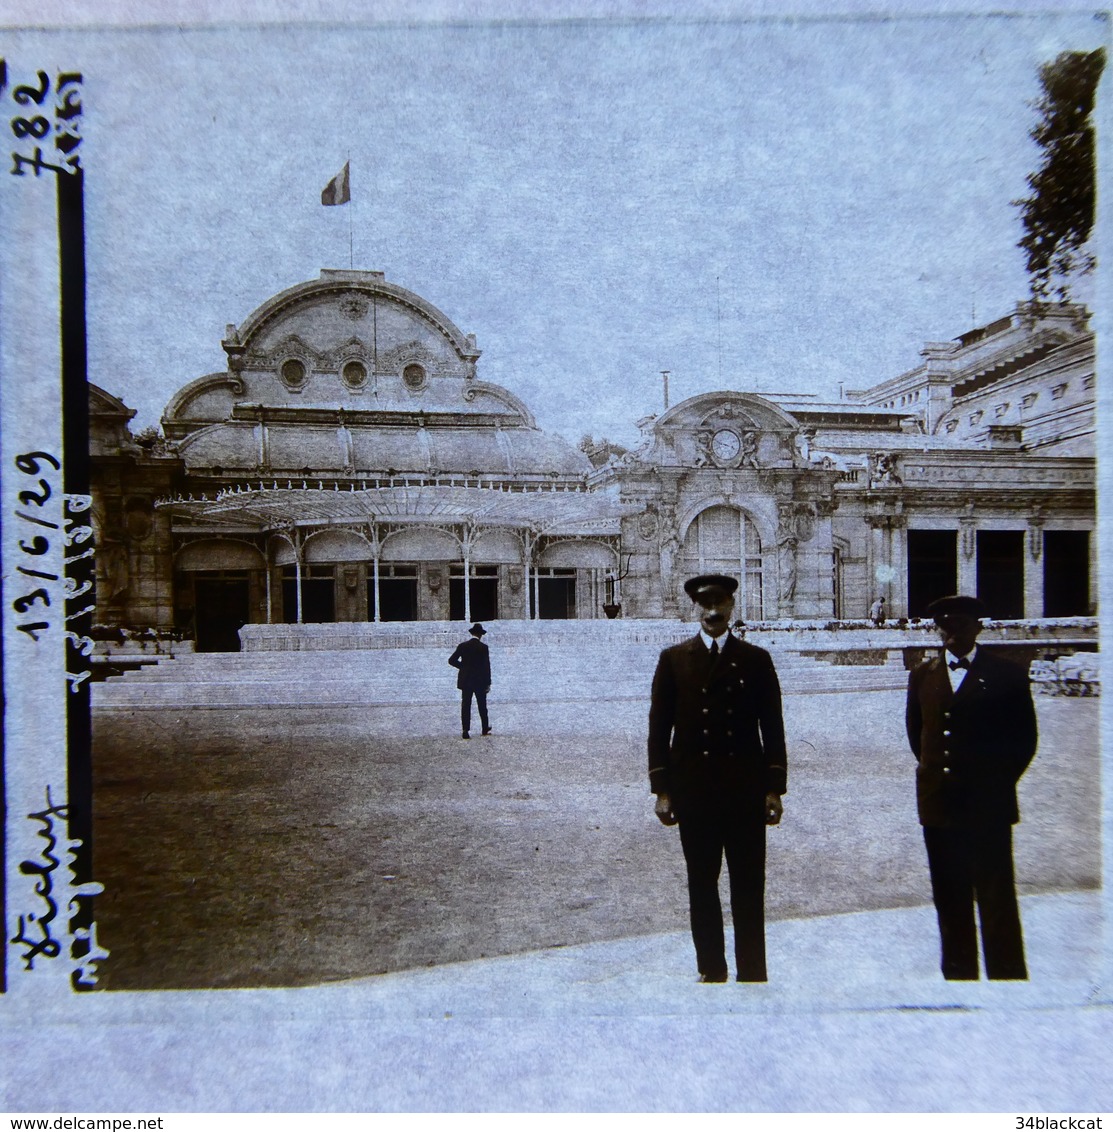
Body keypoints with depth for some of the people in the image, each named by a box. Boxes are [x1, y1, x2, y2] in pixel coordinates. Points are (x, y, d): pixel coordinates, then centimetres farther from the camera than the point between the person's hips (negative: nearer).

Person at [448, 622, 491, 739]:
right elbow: (486, 666, -9)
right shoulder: (483, 647, -8)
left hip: (465, 681, 1)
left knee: (465, 706, 3)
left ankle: (466, 731, -3)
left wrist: (463, 666, 10)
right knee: (482, 706, 13)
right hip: (480, 681, -1)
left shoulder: (462, 646, -1)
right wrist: (488, 683, -4)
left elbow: (451, 660, -2)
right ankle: (486, 729, 25)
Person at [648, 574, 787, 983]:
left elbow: (772, 727, 5)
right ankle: (711, 971, 23)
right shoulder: (673, 659, 6)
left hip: (746, 790, 0)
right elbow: (659, 728, 4)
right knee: (701, 887, 10)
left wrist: (774, 788, 0)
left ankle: (752, 973, 17)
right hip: (693, 791, 1)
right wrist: (661, 789, -2)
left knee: (749, 888, 4)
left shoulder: (756, 659, 6)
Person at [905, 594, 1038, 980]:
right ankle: (957, 971, 21)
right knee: (950, 901, 11)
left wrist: (998, 781, 1)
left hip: (988, 804, -3)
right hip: (938, 803, 4)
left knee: (997, 901, -2)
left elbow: (1025, 738, 4)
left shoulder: (1007, 674, 1)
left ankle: (1007, 974, 8)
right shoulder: (922, 676, 10)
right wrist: (935, 770, 12)